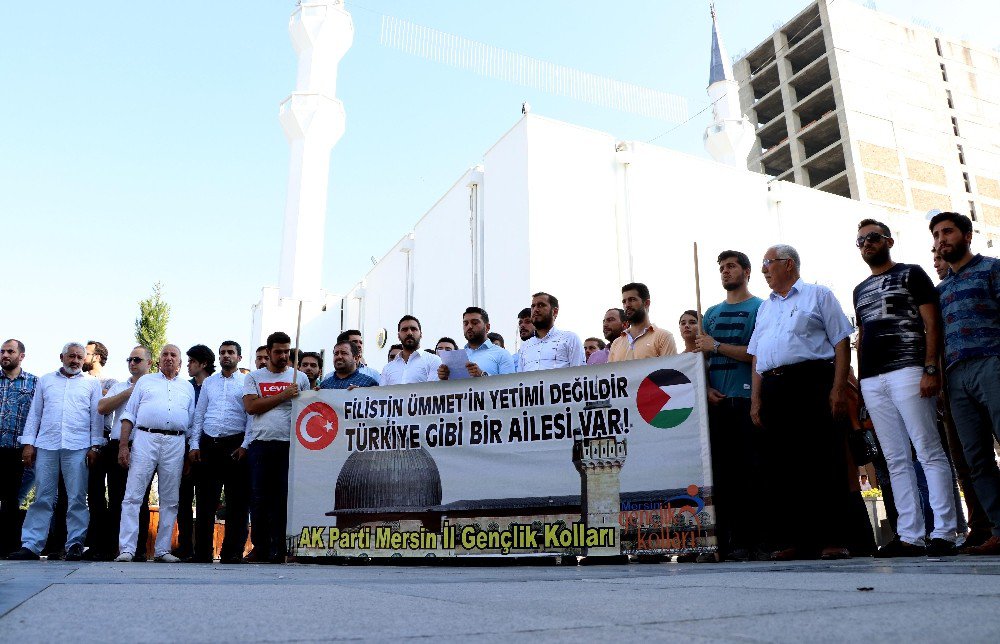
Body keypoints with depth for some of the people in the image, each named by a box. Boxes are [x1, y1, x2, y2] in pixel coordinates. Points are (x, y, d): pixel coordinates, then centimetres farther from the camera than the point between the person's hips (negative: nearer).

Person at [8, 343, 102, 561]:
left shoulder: (92, 383, 12)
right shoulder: (45, 381, 18)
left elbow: (97, 416, 7)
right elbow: (34, 414, 15)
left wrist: (95, 446, -1)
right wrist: (28, 443, 5)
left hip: (77, 447, -2)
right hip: (46, 445, 2)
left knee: (77, 498, -2)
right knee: (42, 498, 1)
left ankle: (75, 545, 2)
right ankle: (30, 545, 4)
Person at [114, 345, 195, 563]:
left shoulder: (188, 387, 19)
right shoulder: (145, 381, 16)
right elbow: (129, 415, 9)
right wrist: (123, 445, -2)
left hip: (176, 443, 2)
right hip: (145, 439, -1)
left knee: (170, 500, 3)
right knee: (133, 496, -6)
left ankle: (162, 549, 9)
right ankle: (126, 549, -3)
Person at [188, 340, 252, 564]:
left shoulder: (247, 382, 5)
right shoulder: (208, 382, 17)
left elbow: (251, 417, -2)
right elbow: (199, 415, 15)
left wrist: (245, 446, -11)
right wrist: (194, 445, 6)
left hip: (235, 445, -3)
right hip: (208, 445, 3)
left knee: (237, 502, -1)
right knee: (205, 501, 4)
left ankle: (232, 553, 7)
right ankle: (202, 553, 11)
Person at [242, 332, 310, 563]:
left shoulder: (300, 378, 12)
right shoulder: (254, 377, 12)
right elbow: (251, 406, -4)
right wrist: (284, 395, -7)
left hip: (289, 445, 0)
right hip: (260, 444, 1)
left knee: (283, 499, -1)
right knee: (259, 498, 3)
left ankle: (279, 550, 4)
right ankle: (260, 549, 12)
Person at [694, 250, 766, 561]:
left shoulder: (760, 308, 3)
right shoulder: (712, 313, 20)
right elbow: (701, 355, 18)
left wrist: (716, 345, -10)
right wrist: (706, 389, 2)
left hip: (748, 400, -5)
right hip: (717, 402, 5)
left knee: (754, 471, -4)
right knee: (722, 473, 5)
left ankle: (758, 541, 2)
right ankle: (729, 541, 11)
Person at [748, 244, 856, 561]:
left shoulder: (818, 295, 9)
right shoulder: (765, 307, 24)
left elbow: (841, 342, 1)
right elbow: (757, 358, 21)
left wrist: (839, 388, -11)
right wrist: (756, 400, 11)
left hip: (812, 383, -5)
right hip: (774, 390, 5)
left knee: (825, 462, -5)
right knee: (789, 465, 5)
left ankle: (833, 539, 1)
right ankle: (797, 540, 10)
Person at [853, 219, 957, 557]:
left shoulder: (911, 274, 7)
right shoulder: (860, 290, 24)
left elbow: (932, 324, -3)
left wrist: (931, 369, -14)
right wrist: (858, 380, 14)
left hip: (907, 371, -6)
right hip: (871, 380, 6)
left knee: (929, 453, -7)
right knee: (896, 461, 4)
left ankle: (944, 533, -3)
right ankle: (909, 536, 6)